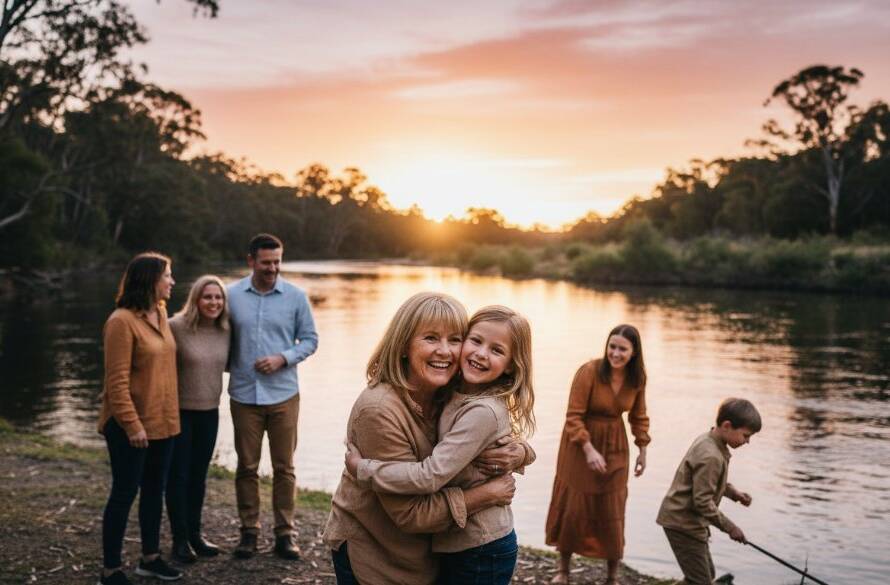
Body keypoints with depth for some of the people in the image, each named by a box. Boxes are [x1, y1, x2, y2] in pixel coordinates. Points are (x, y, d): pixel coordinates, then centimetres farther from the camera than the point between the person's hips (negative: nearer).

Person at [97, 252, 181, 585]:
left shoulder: (160, 313, 9)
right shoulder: (122, 321, -17)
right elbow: (117, 380, -19)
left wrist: (171, 413, 15)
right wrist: (132, 425, -23)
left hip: (162, 421, 8)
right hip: (132, 426, -8)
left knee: (154, 490, 16)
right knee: (125, 494, 1)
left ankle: (151, 557, 30)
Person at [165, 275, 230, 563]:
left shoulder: (225, 330, 1)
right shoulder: (176, 327, -17)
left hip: (209, 412, 5)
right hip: (179, 411, -5)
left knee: (199, 475, 15)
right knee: (178, 475, 5)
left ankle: (195, 533, 28)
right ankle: (180, 539, 16)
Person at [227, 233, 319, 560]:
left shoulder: (296, 297, -1)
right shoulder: (232, 295, 1)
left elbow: (310, 340, 3)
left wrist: (283, 358, -11)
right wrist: (228, 366, -2)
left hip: (283, 394, 0)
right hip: (244, 395, 1)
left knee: (284, 467, 5)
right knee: (246, 466, 7)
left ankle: (285, 533, 15)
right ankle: (249, 531, 19)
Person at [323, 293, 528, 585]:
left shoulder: (450, 399, -7)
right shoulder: (379, 410, -28)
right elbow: (410, 514, -26)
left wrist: (519, 452, -18)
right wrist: (486, 494, -23)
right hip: (369, 558, -6)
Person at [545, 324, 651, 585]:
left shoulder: (638, 378, -7)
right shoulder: (589, 371, -23)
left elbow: (638, 416, 9)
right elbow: (574, 416, -20)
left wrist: (642, 450, 10)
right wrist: (589, 450, -26)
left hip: (615, 446, 3)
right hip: (580, 443, -3)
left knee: (612, 509, 7)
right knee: (573, 505, 8)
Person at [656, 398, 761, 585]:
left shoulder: (707, 440, 4)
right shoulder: (711, 457, -26)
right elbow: (703, 502, -25)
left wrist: (732, 492, 9)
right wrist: (729, 527, -17)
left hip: (682, 520, 10)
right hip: (683, 524, -10)